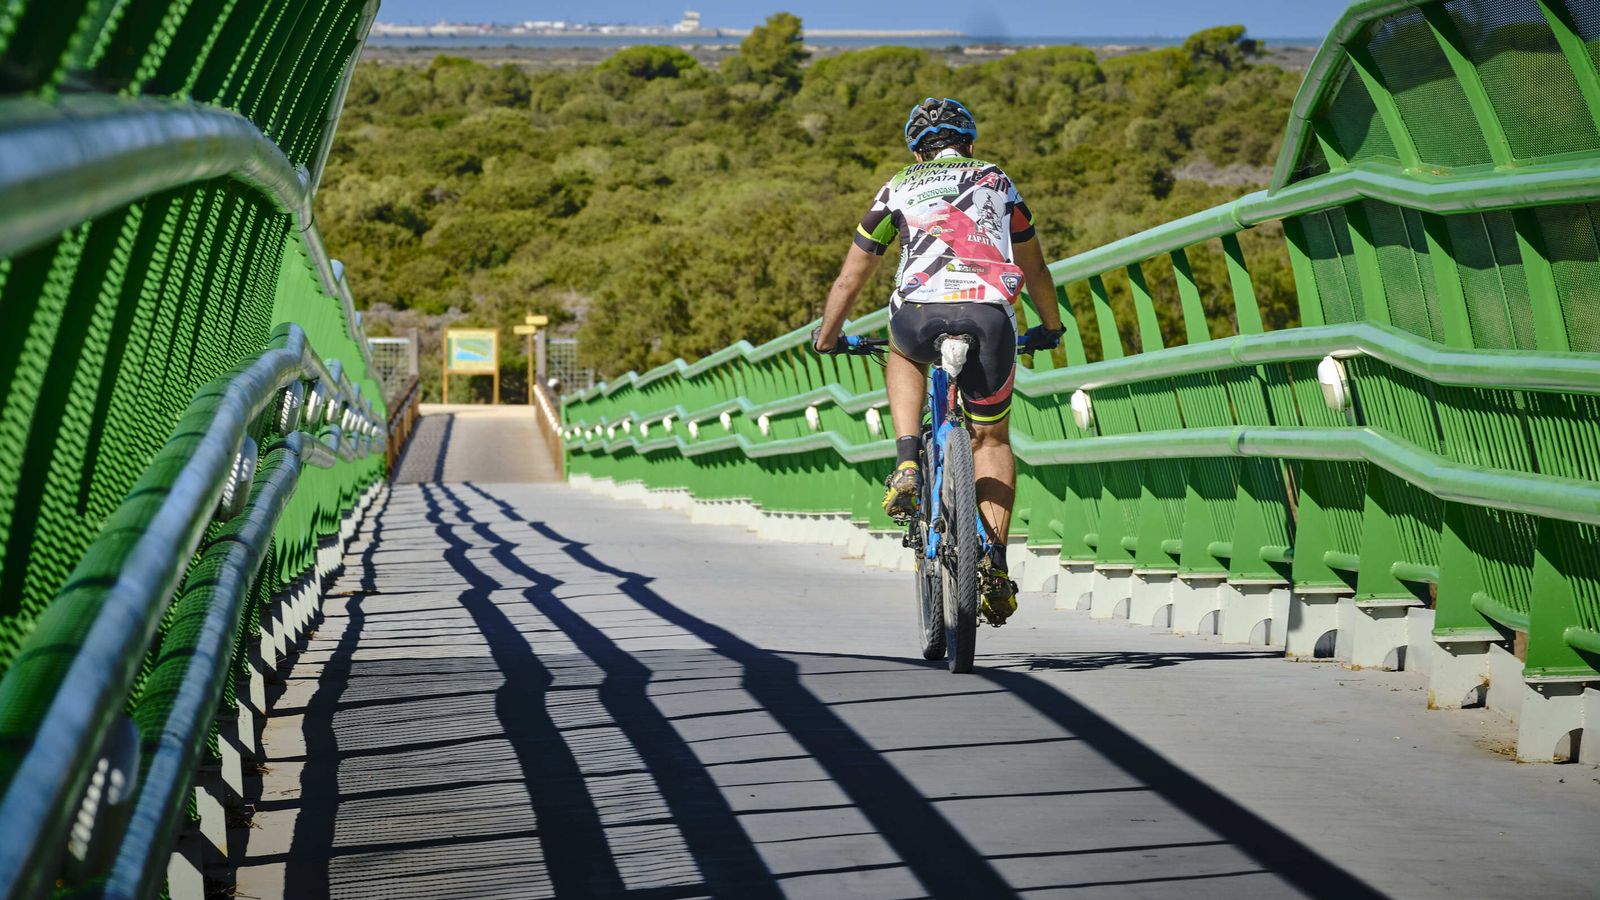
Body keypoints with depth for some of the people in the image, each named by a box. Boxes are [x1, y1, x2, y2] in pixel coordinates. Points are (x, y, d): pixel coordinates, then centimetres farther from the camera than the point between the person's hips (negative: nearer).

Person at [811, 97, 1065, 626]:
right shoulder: (998, 182, 30)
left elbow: (850, 280, 30)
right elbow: (1035, 269, 40)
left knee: (902, 353, 36)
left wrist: (826, 338, 45)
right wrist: (1050, 328, 56)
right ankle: (995, 561, 5)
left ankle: (906, 463, 16)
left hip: (921, 313, -1)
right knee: (991, 438, 19)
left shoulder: (899, 190, 26)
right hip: (990, 316, 1)